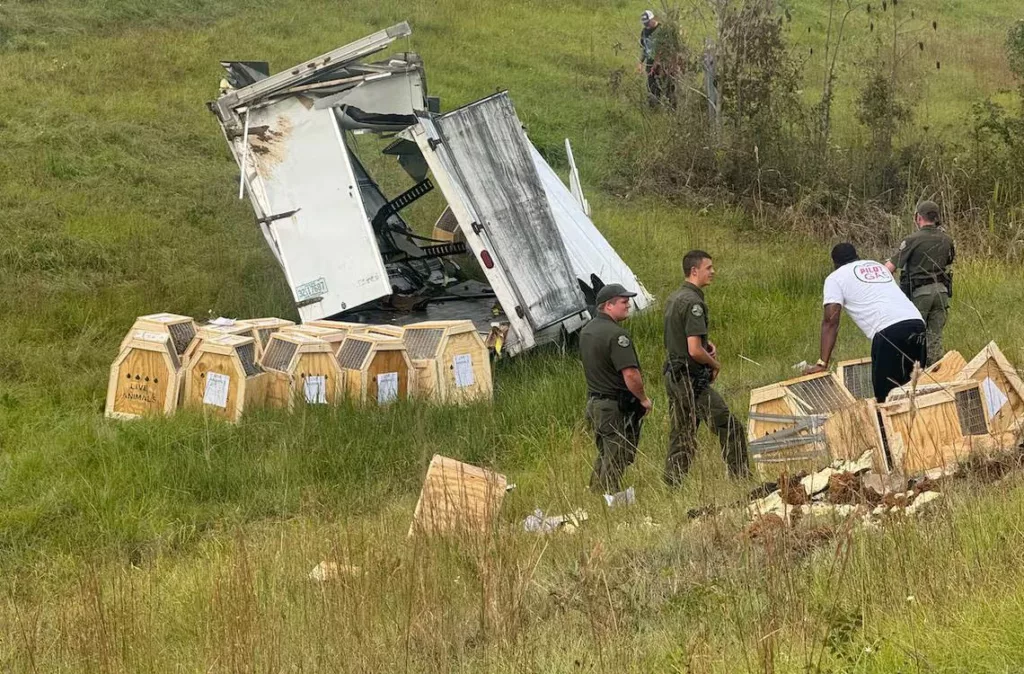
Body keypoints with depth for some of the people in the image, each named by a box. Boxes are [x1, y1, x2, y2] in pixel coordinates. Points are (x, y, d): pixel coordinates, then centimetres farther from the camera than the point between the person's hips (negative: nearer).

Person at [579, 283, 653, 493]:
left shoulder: (586, 331, 10)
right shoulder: (616, 334, -20)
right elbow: (630, 375, -25)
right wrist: (643, 399, -9)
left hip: (594, 402, 9)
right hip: (616, 407, -9)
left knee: (604, 456, 19)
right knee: (616, 461, -1)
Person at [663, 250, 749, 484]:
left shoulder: (674, 298, 13)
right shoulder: (693, 303, -17)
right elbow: (694, 351, -23)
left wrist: (706, 343, 12)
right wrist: (714, 364, -5)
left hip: (672, 375, 10)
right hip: (691, 378, -10)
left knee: (680, 435, 12)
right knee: (729, 427, -6)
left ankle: (672, 483, 12)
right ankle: (740, 476, -5)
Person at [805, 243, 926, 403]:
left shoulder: (835, 278, 14)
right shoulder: (879, 266, 33)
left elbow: (830, 322, 4)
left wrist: (822, 363, 2)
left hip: (889, 331, -6)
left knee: (885, 396, -4)